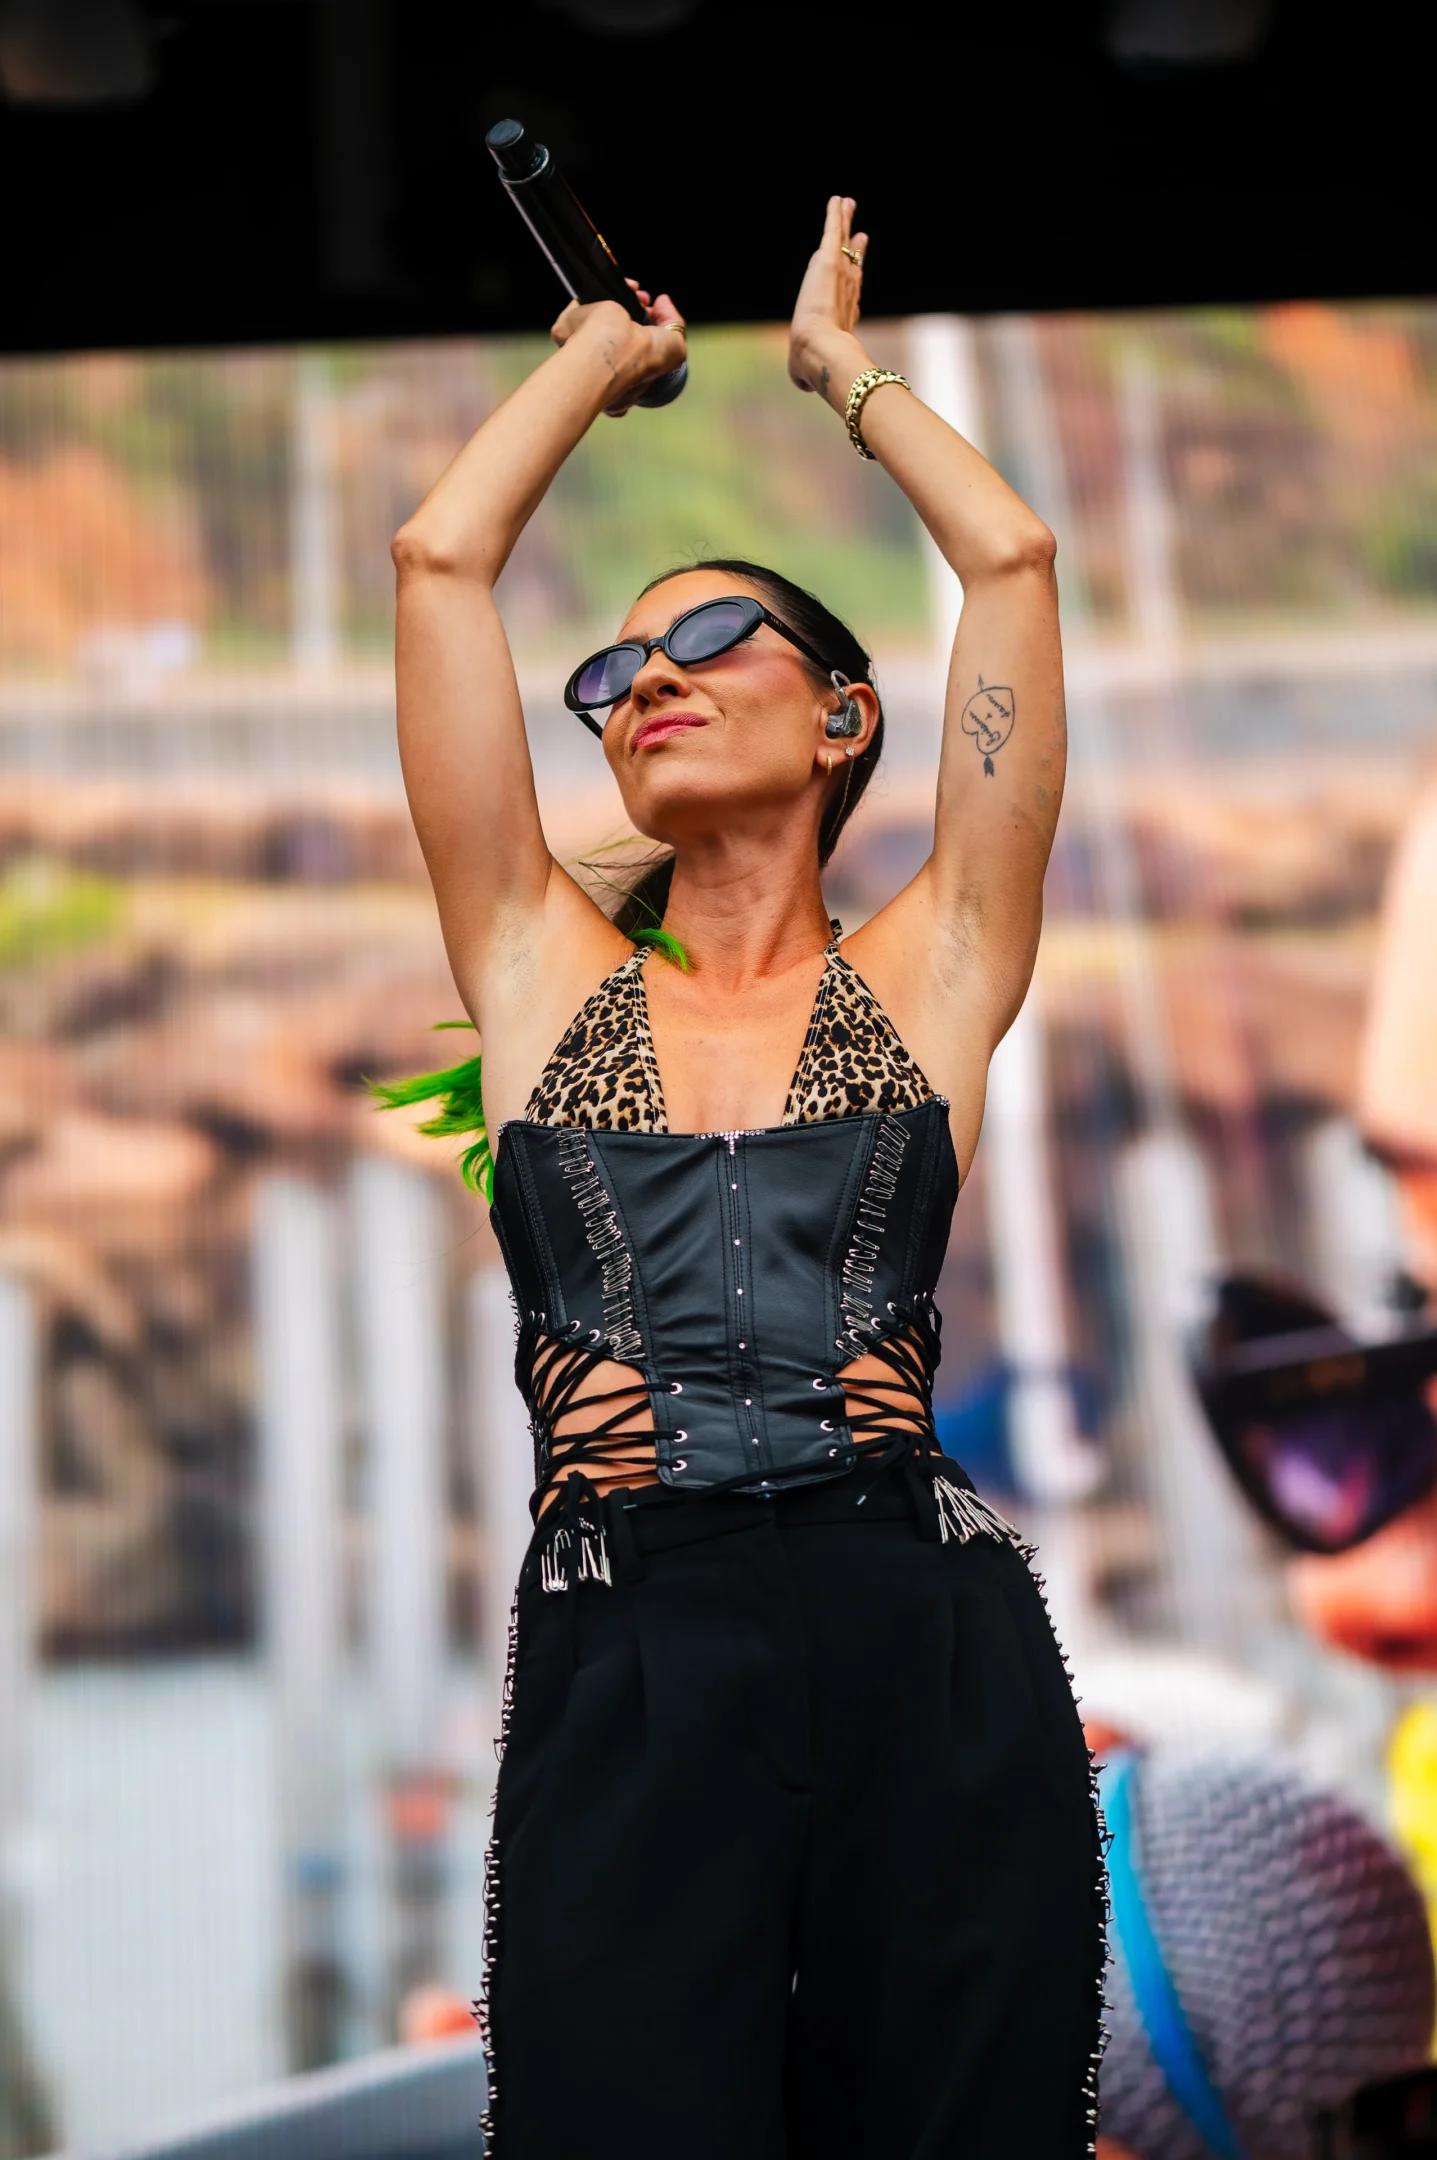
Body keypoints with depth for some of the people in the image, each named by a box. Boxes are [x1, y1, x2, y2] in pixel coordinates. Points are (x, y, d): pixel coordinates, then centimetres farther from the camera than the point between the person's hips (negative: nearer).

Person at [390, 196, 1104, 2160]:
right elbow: (440, 558, 14)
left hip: (929, 1650, 0)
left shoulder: (924, 978, 14)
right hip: (625, 1669, 0)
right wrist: (609, 349, 28)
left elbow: (1009, 555, 11)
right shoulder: (547, 972, 17)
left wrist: (838, 361, 26)